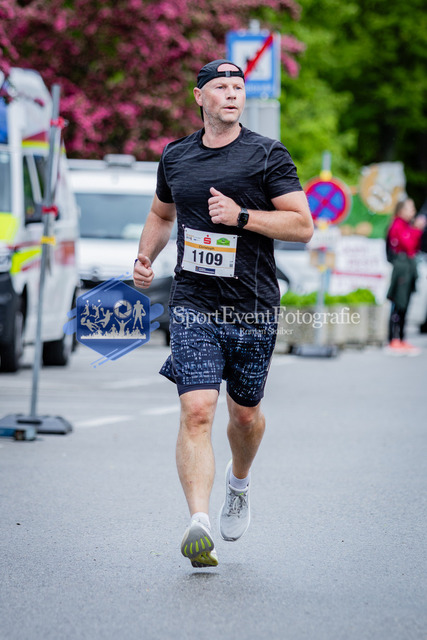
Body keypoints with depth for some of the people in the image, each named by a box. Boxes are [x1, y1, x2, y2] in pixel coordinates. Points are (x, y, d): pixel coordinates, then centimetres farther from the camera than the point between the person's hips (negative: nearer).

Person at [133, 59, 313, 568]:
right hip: (193, 305, 1)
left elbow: (303, 225, -6)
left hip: (254, 307, -1)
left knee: (245, 413, 14)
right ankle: (199, 525, -25)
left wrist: (242, 215, -17)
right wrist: (145, 258, 10)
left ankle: (239, 481, 47)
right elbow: (161, 213, 27)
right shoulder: (175, 157, 8)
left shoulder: (268, 155, -2)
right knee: (197, 411, -16)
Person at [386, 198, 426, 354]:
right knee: (398, 305, -9)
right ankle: (394, 340, -8)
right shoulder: (398, 225, -10)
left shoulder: (408, 226, 18)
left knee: (403, 306, 11)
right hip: (401, 266, -9)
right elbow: (408, 244, -19)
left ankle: (400, 340, 14)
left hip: (408, 266, 9)